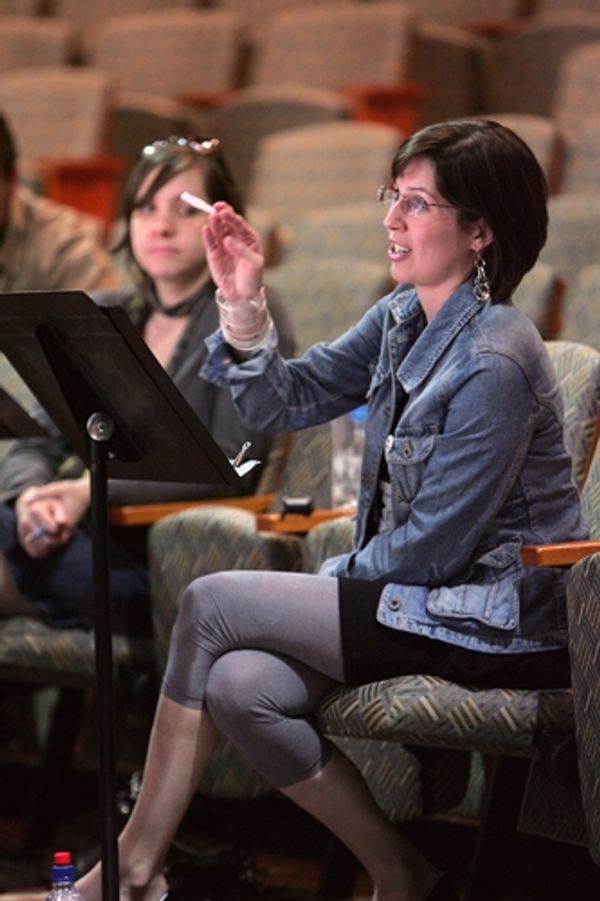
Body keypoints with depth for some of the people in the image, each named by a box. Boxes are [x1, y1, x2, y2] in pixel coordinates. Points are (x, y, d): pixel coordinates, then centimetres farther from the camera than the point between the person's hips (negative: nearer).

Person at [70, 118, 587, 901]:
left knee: (211, 604, -13)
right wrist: (244, 308, -8)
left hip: (494, 623, -8)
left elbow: (433, 546, -18)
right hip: (422, 594, 8)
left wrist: (333, 578, -3)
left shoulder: (495, 361, -20)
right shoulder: (402, 319, 7)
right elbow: (287, 402, 7)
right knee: (238, 685, -16)